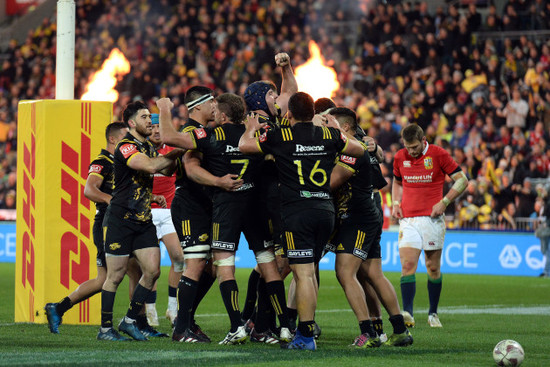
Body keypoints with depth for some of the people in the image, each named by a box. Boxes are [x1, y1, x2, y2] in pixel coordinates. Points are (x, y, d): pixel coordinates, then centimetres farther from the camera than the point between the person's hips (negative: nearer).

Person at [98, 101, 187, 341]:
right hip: (120, 220, -8)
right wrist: (179, 151, -23)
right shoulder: (126, 147, -14)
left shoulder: (148, 147, 15)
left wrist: (174, 156, -4)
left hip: (143, 220, 8)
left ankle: (129, 321, 11)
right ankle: (105, 328, 6)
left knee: (152, 270, -2)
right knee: (116, 275, -3)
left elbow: (166, 169, 15)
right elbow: (151, 166, -28)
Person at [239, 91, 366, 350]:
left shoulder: (280, 136, -4)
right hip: (326, 210, 5)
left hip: (296, 212, -5)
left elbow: (244, 145, 2)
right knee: (309, 269, 18)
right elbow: (359, 150, 22)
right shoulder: (329, 135, 7)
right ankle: (306, 326, 21)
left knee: (303, 273, -7)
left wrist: (251, 128, 22)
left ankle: (306, 336, -10)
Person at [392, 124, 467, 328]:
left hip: (432, 218, -2)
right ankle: (407, 313, -23)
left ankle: (433, 313, 17)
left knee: (433, 268, 4)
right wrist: (396, 203, 8)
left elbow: (462, 180, 0)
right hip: (408, 219, 2)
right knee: (407, 265, -14)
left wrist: (444, 202, -10)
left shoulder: (438, 154, -4)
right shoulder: (400, 157, 8)